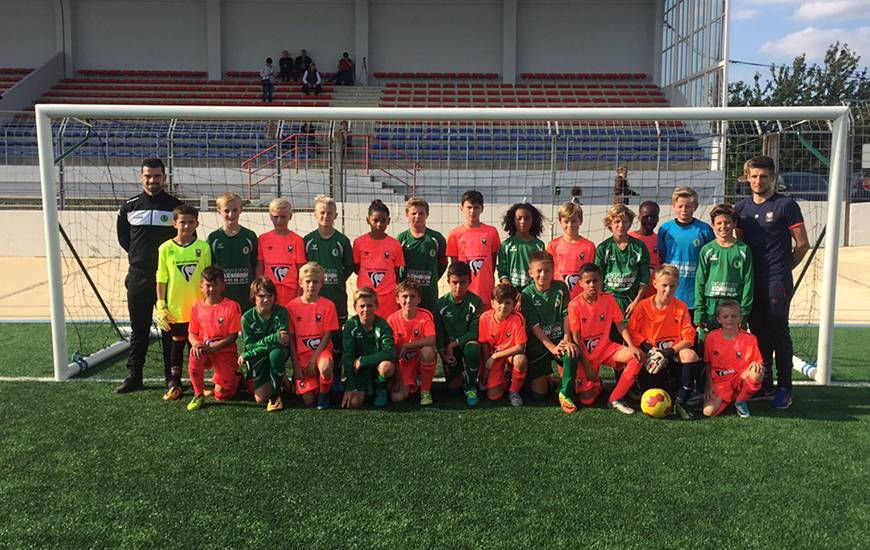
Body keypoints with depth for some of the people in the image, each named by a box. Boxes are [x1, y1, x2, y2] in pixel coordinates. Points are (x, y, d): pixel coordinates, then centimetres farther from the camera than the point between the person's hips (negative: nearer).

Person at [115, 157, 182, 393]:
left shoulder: (175, 206, 0)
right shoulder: (129, 206, 5)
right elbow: (122, 236, 18)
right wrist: (138, 254, 9)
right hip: (138, 276, 2)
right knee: (139, 329, 9)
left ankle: (172, 376, 13)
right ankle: (134, 376, 17)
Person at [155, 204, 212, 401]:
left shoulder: (203, 247, -1)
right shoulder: (166, 248, -1)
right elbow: (161, 279, 2)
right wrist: (161, 306, -1)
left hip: (199, 307, 0)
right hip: (175, 308, 0)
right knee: (177, 344, 9)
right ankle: (174, 384, 21)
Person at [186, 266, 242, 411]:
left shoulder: (232, 306, -12)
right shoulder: (197, 307, -1)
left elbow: (233, 336, -13)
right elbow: (192, 334, 3)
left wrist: (210, 348, -22)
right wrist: (196, 344, -21)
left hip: (225, 352, -3)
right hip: (204, 351, 3)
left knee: (221, 395, -5)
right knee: (194, 356, -34)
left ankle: (235, 377, 31)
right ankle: (198, 395, -13)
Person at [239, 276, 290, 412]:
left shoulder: (281, 312, -16)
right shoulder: (247, 318, -12)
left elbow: (284, 341, -26)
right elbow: (249, 346, -14)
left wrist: (246, 355, -25)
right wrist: (273, 338, -31)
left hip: (278, 353, -1)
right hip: (258, 360, 1)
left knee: (275, 354, -38)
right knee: (260, 399, -15)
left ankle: (275, 394, -18)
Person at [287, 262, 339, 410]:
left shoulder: (328, 305, -3)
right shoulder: (292, 306, 0)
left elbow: (327, 337, -5)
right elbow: (291, 339, 1)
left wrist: (313, 360, -13)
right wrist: (295, 364, -7)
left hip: (321, 350, -1)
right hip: (301, 354, 1)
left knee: (325, 367, -38)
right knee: (308, 400, -9)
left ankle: (323, 395, -7)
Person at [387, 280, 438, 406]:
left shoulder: (425, 315, -14)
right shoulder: (392, 320, -8)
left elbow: (431, 340, -30)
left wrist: (405, 346, -27)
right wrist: (397, 379, -10)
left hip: (422, 359, -1)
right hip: (404, 363, 1)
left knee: (427, 351, -36)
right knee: (397, 397, -19)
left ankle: (425, 389, -13)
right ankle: (412, 385, 18)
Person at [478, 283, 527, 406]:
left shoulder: (517, 319, -24)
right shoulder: (485, 318, -16)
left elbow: (520, 347, -22)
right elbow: (484, 344, -4)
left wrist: (495, 356, -21)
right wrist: (486, 367, -4)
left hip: (512, 353, -1)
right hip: (493, 357, 1)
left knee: (520, 360, -39)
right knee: (493, 396, -13)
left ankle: (514, 391, -10)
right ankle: (504, 379, 23)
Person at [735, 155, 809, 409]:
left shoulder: (786, 205, -4)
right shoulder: (741, 208, 11)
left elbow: (802, 244, -2)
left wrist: (782, 269, 3)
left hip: (777, 282, -5)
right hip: (751, 281, 5)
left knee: (779, 333, -4)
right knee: (758, 333, 10)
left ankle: (784, 389, 5)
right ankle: (764, 386, 20)